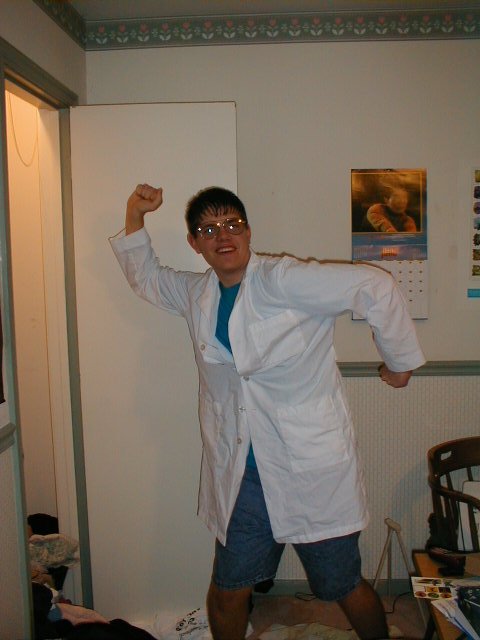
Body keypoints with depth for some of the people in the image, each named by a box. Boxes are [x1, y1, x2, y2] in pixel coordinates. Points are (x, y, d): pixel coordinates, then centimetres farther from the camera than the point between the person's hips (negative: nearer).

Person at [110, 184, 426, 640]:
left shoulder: (282, 280, -13)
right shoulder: (197, 295, 8)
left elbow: (373, 286, -17)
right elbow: (145, 278, 25)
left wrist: (400, 361, -7)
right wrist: (134, 215, 13)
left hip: (313, 472, -5)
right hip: (240, 478, 5)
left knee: (346, 589, 12)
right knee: (227, 593, 14)